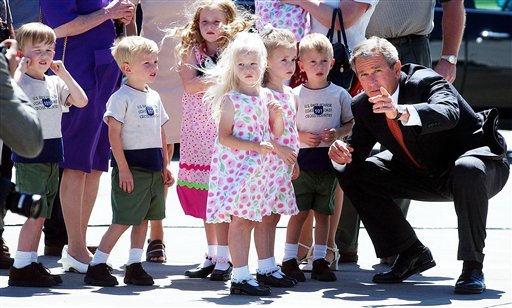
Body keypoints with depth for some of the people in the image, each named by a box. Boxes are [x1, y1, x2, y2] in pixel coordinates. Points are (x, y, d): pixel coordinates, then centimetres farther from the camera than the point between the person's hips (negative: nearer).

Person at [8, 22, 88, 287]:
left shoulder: (55, 83, 11)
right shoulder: (21, 81, -9)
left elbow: (81, 101, 2)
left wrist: (64, 73, -3)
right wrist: (19, 70, -26)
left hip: (52, 155, 7)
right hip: (29, 155, -7)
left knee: (41, 215, 10)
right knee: (36, 213, -11)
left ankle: (31, 263, 16)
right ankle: (20, 268, -7)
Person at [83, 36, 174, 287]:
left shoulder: (154, 97, 13)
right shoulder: (121, 97, -11)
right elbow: (114, 133, -14)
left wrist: (165, 166, 14)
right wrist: (123, 169, -18)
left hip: (153, 169, 8)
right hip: (131, 167, -8)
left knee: (143, 218, 9)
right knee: (123, 221, -8)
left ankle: (135, 266, 15)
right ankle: (96, 266, -3)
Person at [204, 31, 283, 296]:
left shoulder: (266, 96, 11)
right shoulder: (231, 100, -8)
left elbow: (277, 133, 17)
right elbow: (224, 137, -14)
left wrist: (276, 113, -3)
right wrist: (255, 146, -21)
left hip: (255, 168, 6)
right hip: (234, 166, -6)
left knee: (247, 220, 8)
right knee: (239, 220, -9)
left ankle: (240, 274, 13)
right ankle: (241, 277, -10)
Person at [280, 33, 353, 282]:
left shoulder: (339, 95, 3)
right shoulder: (296, 95, 0)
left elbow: (351, 122, 9)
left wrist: (337, 133, -10)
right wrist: (302, 136, -11)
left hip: (329, 161, 2)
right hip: (302, 162, -2)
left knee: (323, 212, 6)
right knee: (299, 211, -2)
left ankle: (319, 259, 12)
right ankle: (289, 259, 3)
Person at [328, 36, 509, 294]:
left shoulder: (426, 82, -26)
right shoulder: (364, 106, -6)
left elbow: (449, 114, -47)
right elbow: (358, 148, 2)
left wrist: (402, 112, -64)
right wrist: (342, 151, -23)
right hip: (426, 175, 7)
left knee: (467, 170, -43)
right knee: (351, 174, -1)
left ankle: (473, 266, -28)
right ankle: (411, 254, 8)